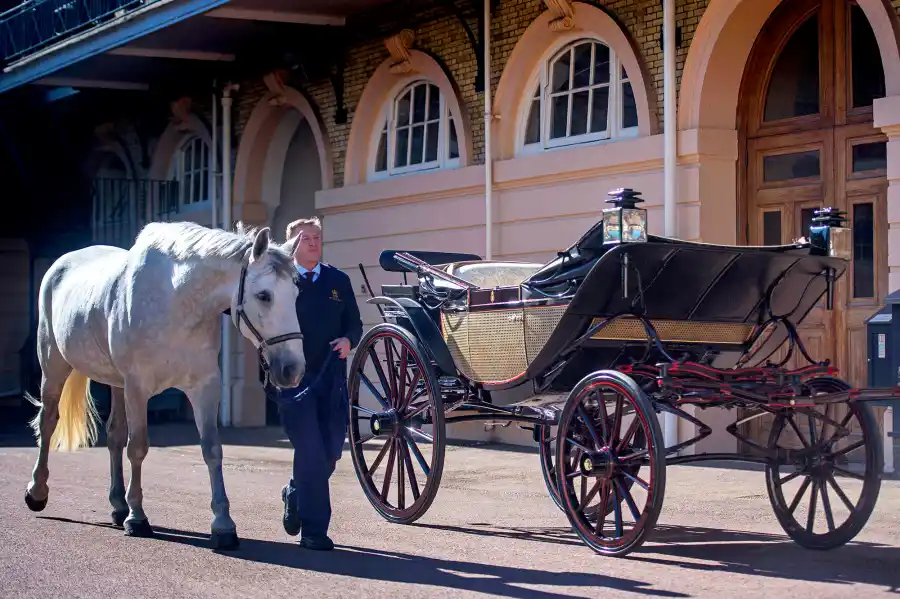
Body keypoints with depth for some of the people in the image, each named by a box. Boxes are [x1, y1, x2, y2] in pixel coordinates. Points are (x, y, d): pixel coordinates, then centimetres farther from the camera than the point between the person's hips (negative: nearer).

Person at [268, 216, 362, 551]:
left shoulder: (339, 281, 12)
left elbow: (355, 323, 15)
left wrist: (348, 340, -5)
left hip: (331, 379, 4)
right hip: (293, 380, -4)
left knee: (331, 451, 7)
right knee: (311, 452, -9)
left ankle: (295, 494, 37)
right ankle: (313, 530, 0)